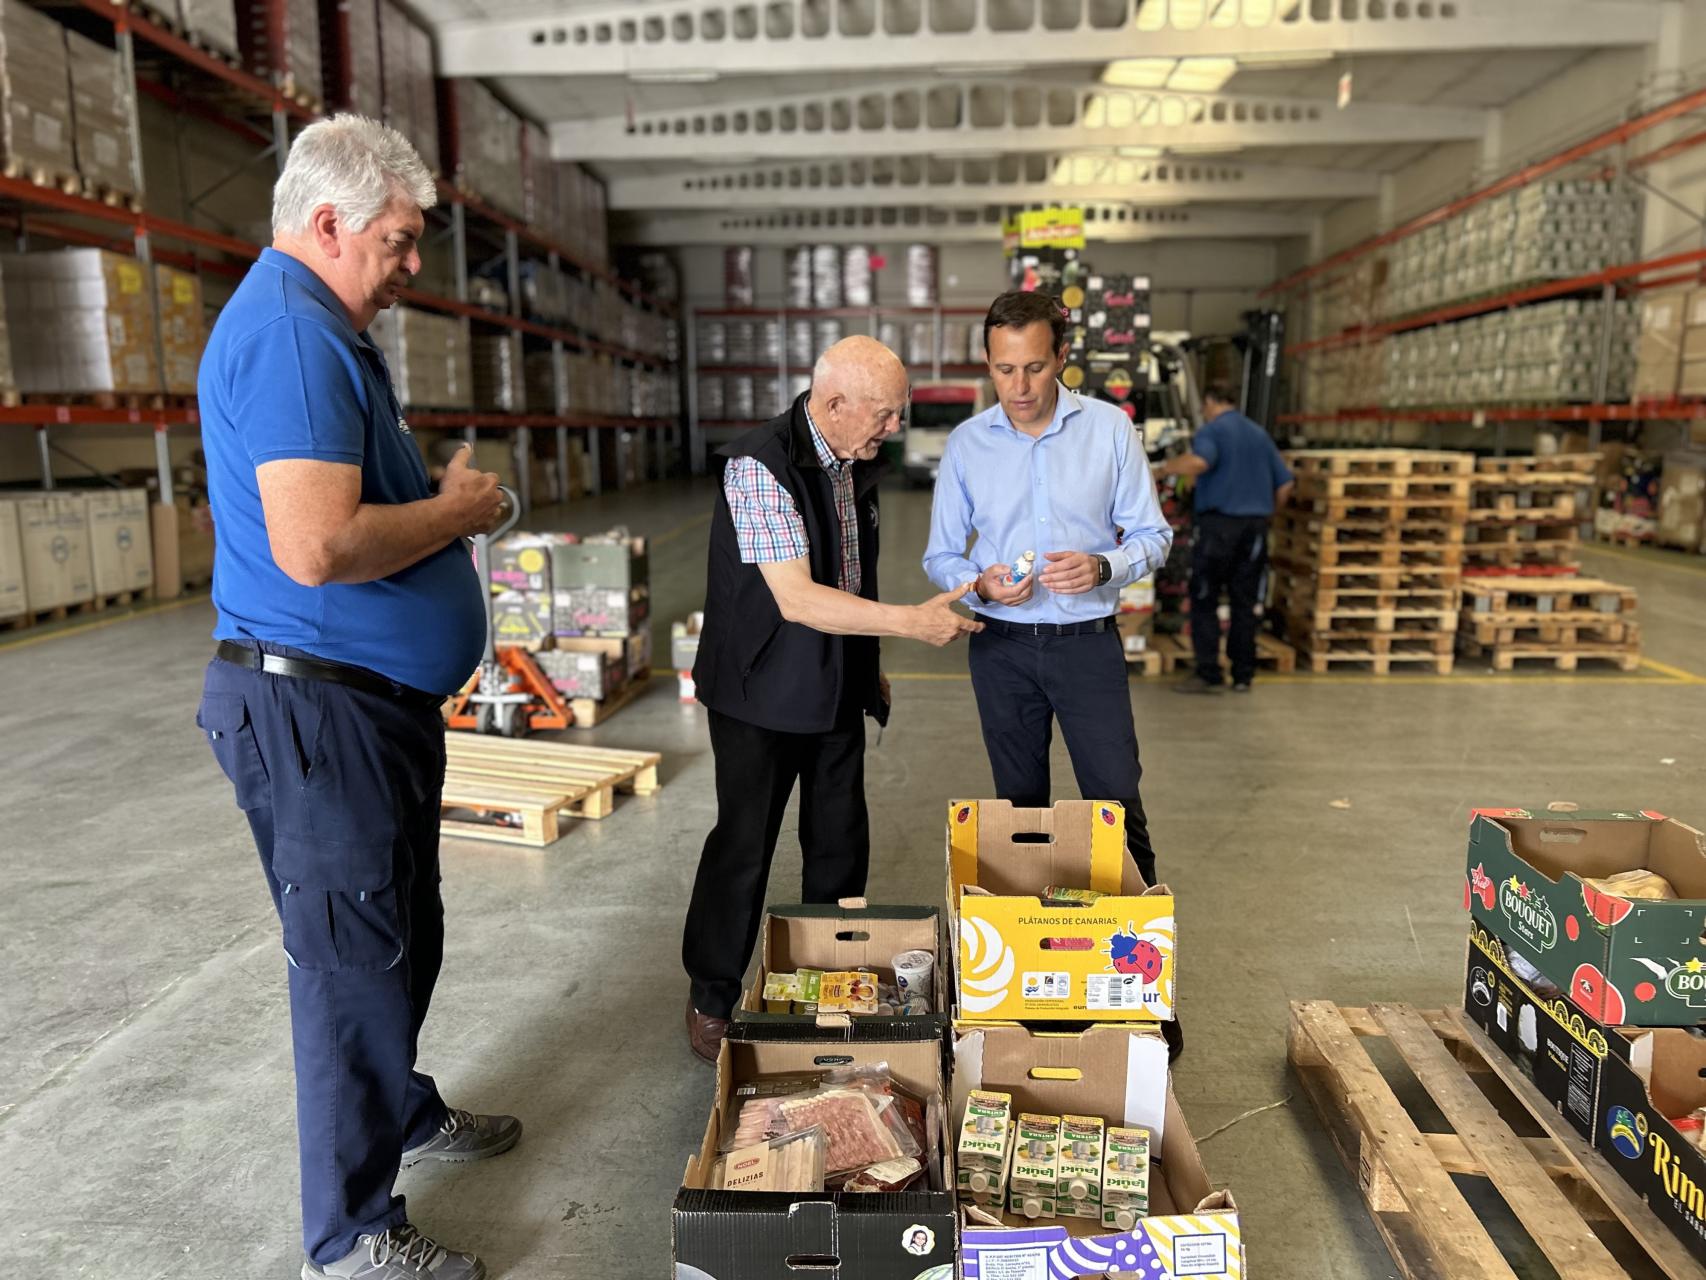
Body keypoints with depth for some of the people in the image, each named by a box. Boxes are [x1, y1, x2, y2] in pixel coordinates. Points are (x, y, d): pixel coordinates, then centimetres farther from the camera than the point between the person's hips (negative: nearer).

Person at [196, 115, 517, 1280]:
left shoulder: (319, 330, 15)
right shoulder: (290, 332, -20)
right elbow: (316, 547, -32)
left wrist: (444, 502, 8)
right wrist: (453, 512, -16)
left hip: (370, 702, 11)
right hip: (320, 711, -11)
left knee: (398, 936, 24)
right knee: (355, 961, 3)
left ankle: (403, 1112, 46)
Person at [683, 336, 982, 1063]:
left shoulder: (856, 462, 4)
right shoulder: (759, 465, -22)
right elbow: (796, 598, -29)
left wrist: (871, 668, 19)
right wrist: (911, 622, -29)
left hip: (838, 691, 7)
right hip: (763, 695, -7)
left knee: (841, 845, 14)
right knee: (744, 847, 4)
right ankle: (712, 999, 24)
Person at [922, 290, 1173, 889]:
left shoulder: (1109, 428, -3)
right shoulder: (966, 443, 0)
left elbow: (1152, 536, 1)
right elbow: (940, 555, 5)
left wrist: (1102, 567, -20)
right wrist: (981, 585, -17)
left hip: (1089, 641, -1)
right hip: (1002, 645, 2)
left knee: (1117, 804, 2)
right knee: (1020, 805, 14)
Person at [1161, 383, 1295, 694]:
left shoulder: (1211, 430, -3)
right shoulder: (1260, 434, 16)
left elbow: (1199, 461, -26)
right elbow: (1285, 484, 14)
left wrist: (1169, 467, -10)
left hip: (1219, 523, -6)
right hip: (1255, 528, 6)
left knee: (1204, 602, 0)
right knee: (1245, 604, 10)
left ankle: (1209, 675, -4)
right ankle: (1243, 675, 12)